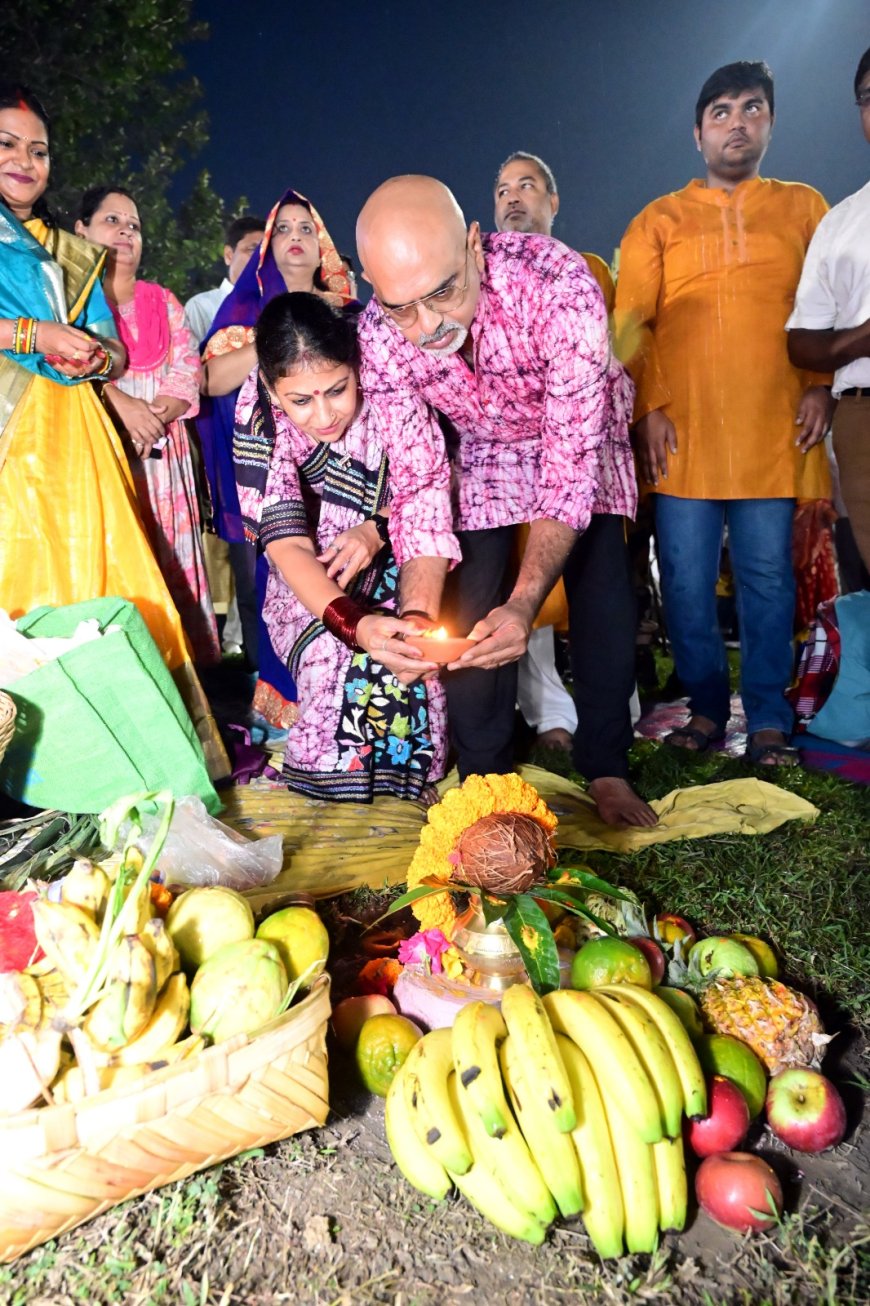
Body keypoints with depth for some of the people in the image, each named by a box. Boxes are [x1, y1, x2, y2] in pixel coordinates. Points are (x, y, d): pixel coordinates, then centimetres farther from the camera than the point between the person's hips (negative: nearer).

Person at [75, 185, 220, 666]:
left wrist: (155, 416, -10)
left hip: (161, 452, 4)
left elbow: (187, 370, 8)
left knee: (165, 562, 0)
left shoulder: (162, 300, 20)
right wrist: (121, 403, -21)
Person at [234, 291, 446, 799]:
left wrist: (376, 529, -23)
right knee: (340, 658, -28)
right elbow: (289, 547, -26)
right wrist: (354, 623, -44)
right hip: (315, 579, -1)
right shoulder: (259, 420, -21)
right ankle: (343, 776, -1)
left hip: (394, 553, 1)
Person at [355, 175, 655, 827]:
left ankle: (607, 771, 13)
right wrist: (417, 615, -36)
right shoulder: (381, 336, -27)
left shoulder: (558, 282, -38)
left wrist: (525, 603, -49)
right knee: (469, 618, -7)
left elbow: (570, 462, -37)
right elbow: (419, 482, -22)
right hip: (481, 446, 2)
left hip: (580, 436, -1)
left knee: (602, 603, -7)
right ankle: (485, 775, 12)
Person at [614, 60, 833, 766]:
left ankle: (769, 717, 9)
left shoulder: (805, 207, 17)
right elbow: (632, 322, 5)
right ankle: (707, 705, 16)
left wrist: (820, 384, -3)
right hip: (682, 431, 0)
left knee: (768, 578, -1)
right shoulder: (658, 220, 14)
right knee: (687, 580, 1)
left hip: (775, 430, 0)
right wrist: (649, 407, -6)